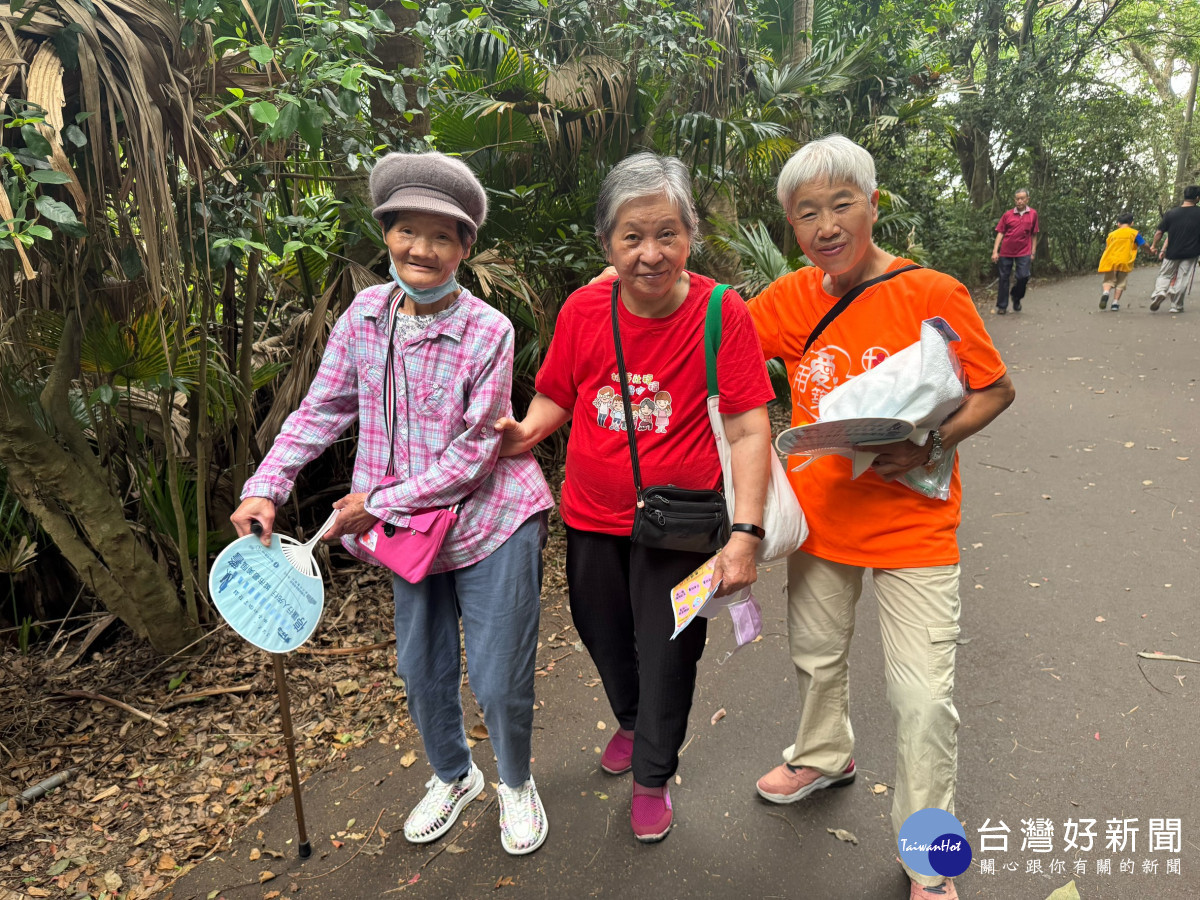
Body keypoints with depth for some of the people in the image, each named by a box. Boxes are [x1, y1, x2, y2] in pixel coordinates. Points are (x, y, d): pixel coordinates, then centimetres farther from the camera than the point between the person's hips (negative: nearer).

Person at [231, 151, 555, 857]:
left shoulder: (487, 331, -18)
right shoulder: (366, 312, -3)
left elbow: (473, 451, -18)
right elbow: (323, 407, 4)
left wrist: (381, 504, -17)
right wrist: (266, 487, -6)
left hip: (491, 523, -5)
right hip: (411, 529, 5)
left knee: (500, 681, 6)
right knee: (421, 671, 19)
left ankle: (516, 783, 38)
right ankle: (453, 776, 48)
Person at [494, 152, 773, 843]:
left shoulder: (721, 312, -17)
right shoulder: (583, 310, -9)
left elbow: (749, 429, -18)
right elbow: (556, 397, 6)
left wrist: (746, 533, -24)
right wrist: (526, 430, -15)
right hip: (591, 514, 4)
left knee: (667, 654, 11)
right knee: (603, 634, 23)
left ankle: (653, 775, 40)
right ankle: (632, 721, 57)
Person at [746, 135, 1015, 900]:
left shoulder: (934, 294, -14)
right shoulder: (790, 299, -3)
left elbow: (996, 390, -8)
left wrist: (930, 446, -23)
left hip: (913, 522, -4)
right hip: (820, 513, 4)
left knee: (925, 696, 0)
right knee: (817, 654, 23)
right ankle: (827, 754, 55)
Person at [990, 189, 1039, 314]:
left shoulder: (1033, 214, 4)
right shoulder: (1008, 214, 1)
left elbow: (1034, 235, 9)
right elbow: (1000, 233, 1)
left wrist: (1033, 252, 7)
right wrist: (995, 251, -7)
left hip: (1024, 252, 0)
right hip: (1006, 251, 0)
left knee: (1023, 276, -11)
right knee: (1004, 278, 5)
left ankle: (1016, 298, 16)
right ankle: (1002, 306, 14)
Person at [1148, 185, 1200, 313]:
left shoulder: (1171, 213, -4)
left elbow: (1159, 232, 2)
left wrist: (1153, 246, 16)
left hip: (1172, 253, 1)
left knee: (1165, 275, 15)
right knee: (1183, 279, 6)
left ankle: (1159, 291, -14)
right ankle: (1176, 306, 8)